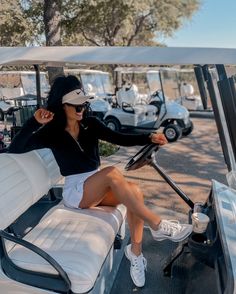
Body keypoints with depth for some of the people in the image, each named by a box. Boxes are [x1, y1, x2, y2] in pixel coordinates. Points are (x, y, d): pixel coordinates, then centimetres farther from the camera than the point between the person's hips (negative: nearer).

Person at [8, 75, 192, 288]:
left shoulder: (90, 124, 5)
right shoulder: (52, 132, -4)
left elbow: (120, 139, -4)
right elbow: (14, 149, -12)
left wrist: (149, 138, -19)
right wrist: (35, 122, -26)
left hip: (99, 188, 5)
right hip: (75, 192, -4)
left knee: (135, 192, -27)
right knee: (112, 173, -34)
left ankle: (135, 252, -12)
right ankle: (158, 226, -28)